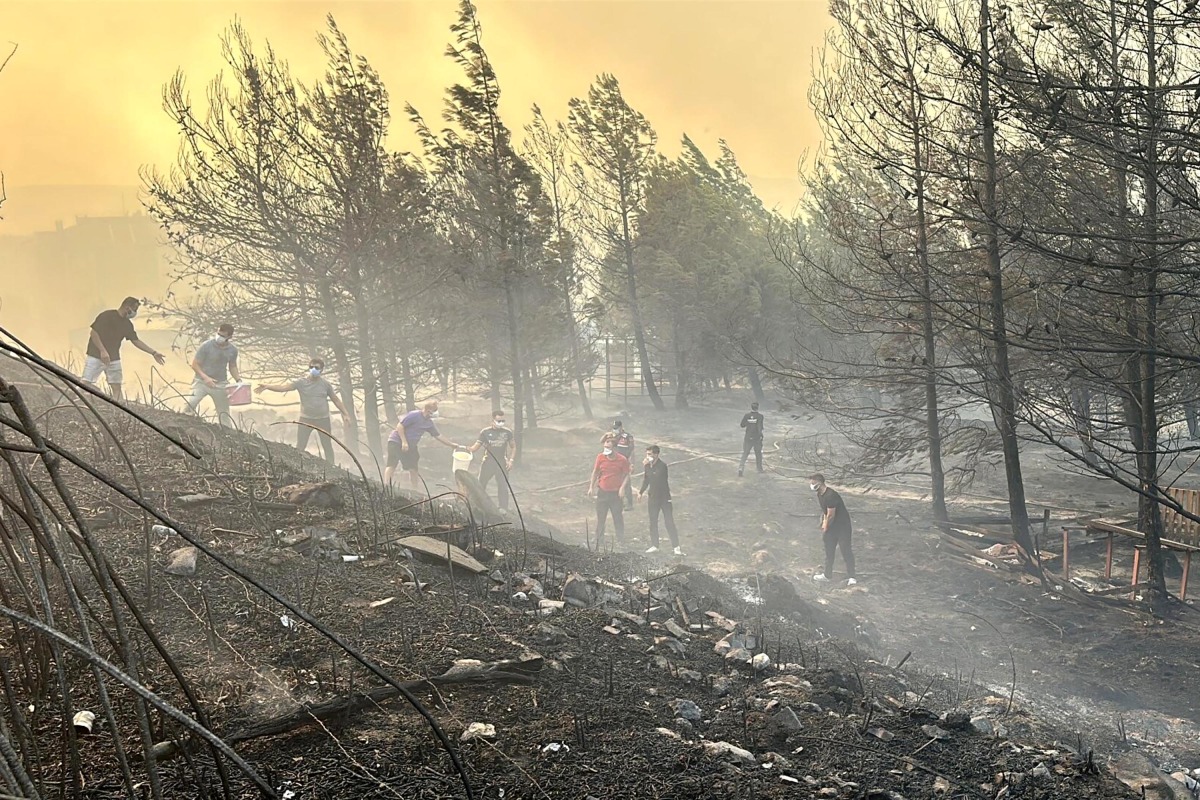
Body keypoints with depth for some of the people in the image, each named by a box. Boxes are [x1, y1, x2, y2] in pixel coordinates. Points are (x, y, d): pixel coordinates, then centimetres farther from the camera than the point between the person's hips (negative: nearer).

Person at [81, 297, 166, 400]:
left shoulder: (127, 324, 8)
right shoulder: (106, 316, -12)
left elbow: (136, 341, 13)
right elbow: (93, 333, -14)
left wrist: (154, 352, 8)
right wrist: (103, 351, -22)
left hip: (114, 359, 6)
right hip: (96, 356, -6)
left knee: (116, 387, 0)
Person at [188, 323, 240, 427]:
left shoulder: (233, 350, -4)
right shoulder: (206, 346, -17)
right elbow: (195, 364, -11)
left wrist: (239, 380, -3)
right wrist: (205, 377, -25)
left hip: (220, 384, 3)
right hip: (202, 382, -3)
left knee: (224, 414, 11)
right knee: (189, 404, -25)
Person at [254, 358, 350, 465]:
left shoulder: (326, 384, -1)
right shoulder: (301, 382, -7)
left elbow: (336, 399, 9)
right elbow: (283, 387, -19)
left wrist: (345, 414, 7)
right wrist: (267, 386, -35)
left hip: (323, 419, 1)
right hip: (306, 419, -1)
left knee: (327, 446, 10)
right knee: (300, 448, 0)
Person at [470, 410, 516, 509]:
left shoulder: (507, 432, -3)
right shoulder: (485, 432, -6)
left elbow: (513, 447, 7)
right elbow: (476, 446, -5)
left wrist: (510, 460, -4)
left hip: (501, 464, 0)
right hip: (488, 463, 0)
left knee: (503, 489, -2)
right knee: (480, 486, 12)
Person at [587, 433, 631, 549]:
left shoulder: (622, 460, -9)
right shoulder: (600, 457, -4)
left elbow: (626, 475, -1)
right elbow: (595, 472, 7)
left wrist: (622, 488, -15)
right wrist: (591, 487, 6)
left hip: (615, 493, -2)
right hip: (602, 492, 2)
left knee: (618, 518, 5)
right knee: (600, 519, 8)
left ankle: (622, 543, 18)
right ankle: (599, 543, 18)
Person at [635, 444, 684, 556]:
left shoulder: (662, 465, -18)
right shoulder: (648, 465, 2)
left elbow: (655, 478, -31)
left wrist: (647, 467, -29)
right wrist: (641, 492, 16)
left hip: (664, 497, -6)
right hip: (652, 497, 6)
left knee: (669, 522, -5)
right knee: (653, 522, 11)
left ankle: (677, 547, -2)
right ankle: (654, 546, 20)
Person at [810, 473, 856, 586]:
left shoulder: (830, 496, -28)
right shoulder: (820, 495, 1)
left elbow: (830, 516, -23)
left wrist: (825, 530, -10)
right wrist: (823, 524, 5)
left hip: (842, 526, -9)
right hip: (831, 526, 9)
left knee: (846, 551, -2)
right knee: (829, 551, 16)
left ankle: (851, 577, 6)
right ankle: (826, 575, 29)